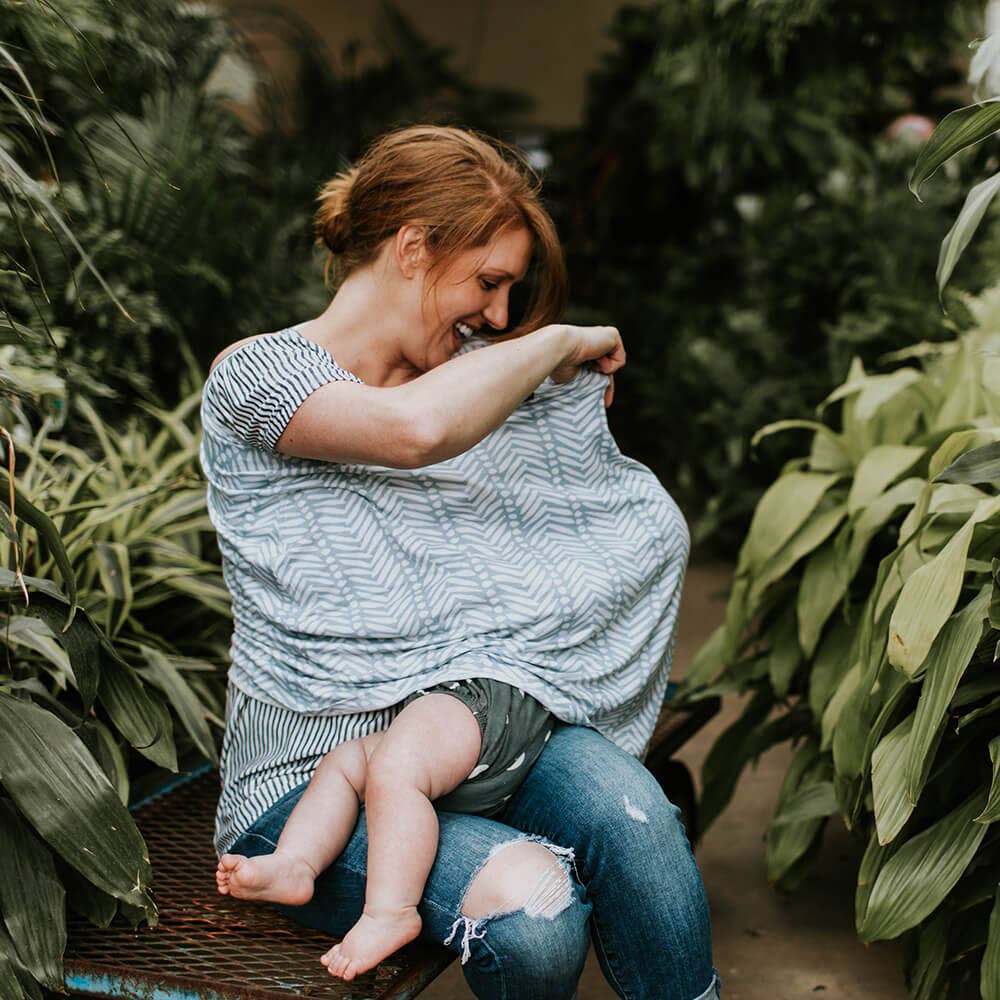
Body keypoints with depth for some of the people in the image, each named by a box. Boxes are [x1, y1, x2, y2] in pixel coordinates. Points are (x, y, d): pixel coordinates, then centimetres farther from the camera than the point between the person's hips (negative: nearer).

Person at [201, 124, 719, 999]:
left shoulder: (473, 374, 13)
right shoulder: (257, 376, -6)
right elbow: (418, 428, -28)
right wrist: (557, 342, -13)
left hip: (484, 714, 5)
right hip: (308, 778, -4)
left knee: (631, 818, -28)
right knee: (531, 907, -31)